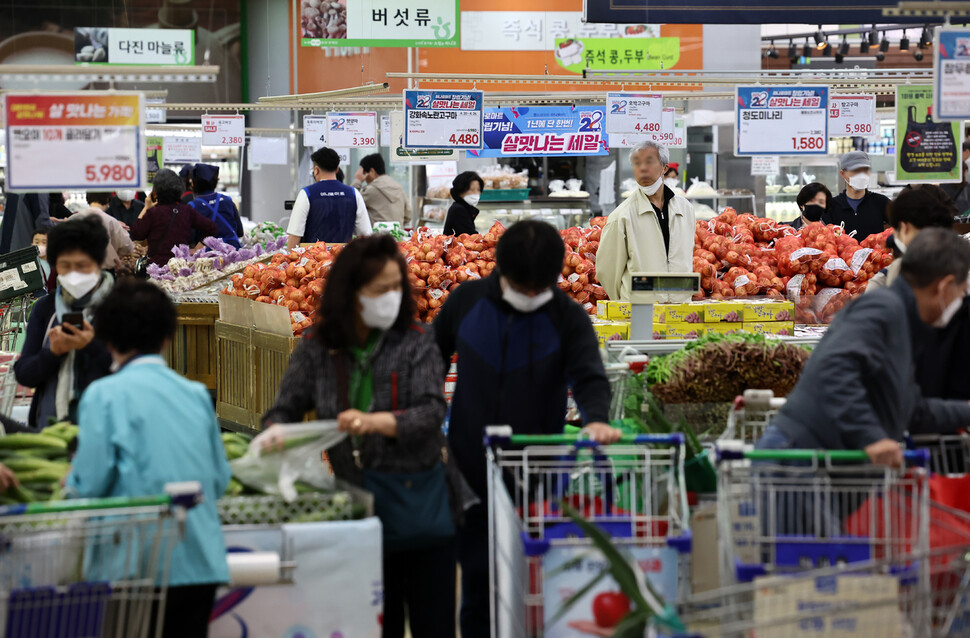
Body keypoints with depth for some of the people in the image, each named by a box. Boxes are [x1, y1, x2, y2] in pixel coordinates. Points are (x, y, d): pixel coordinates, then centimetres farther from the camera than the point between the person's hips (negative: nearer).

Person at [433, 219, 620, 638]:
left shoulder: (568, 318, -6)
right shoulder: (466, 301, 0)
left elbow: (588, 376, -20)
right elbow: (433, 361, 14)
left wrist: (596, 418, -41)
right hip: (471, 473, 1)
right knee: (477, 579, 6)